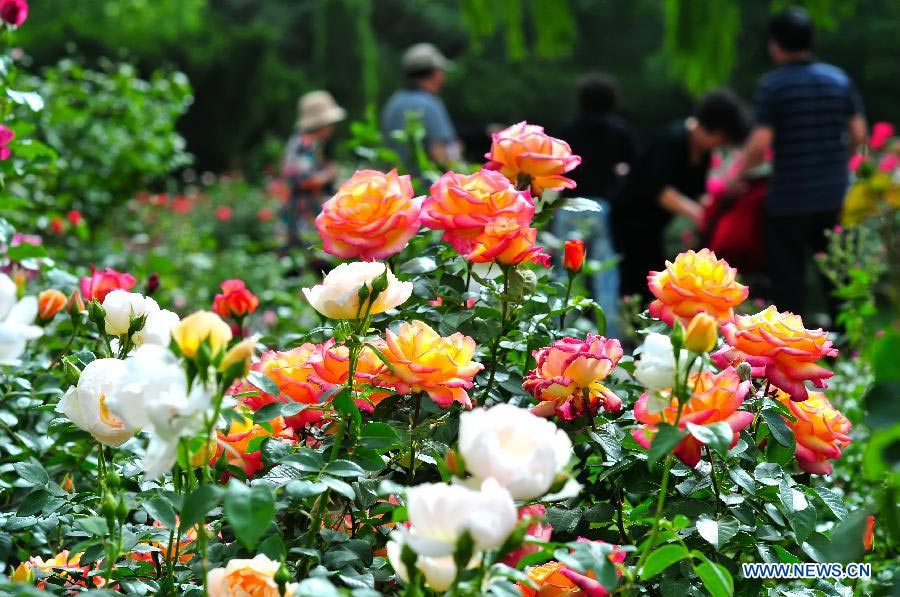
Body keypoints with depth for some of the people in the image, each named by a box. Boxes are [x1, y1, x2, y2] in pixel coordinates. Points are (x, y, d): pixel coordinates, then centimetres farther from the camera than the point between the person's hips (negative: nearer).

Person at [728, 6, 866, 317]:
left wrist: (739, 176, -2)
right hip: (833, 192, 5)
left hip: (789, 196, -5)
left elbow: (760, 143, -17)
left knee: (787, 273, 4)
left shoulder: (772, 85, -12)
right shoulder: (840, 79, 2)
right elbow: (859, 134, 3)